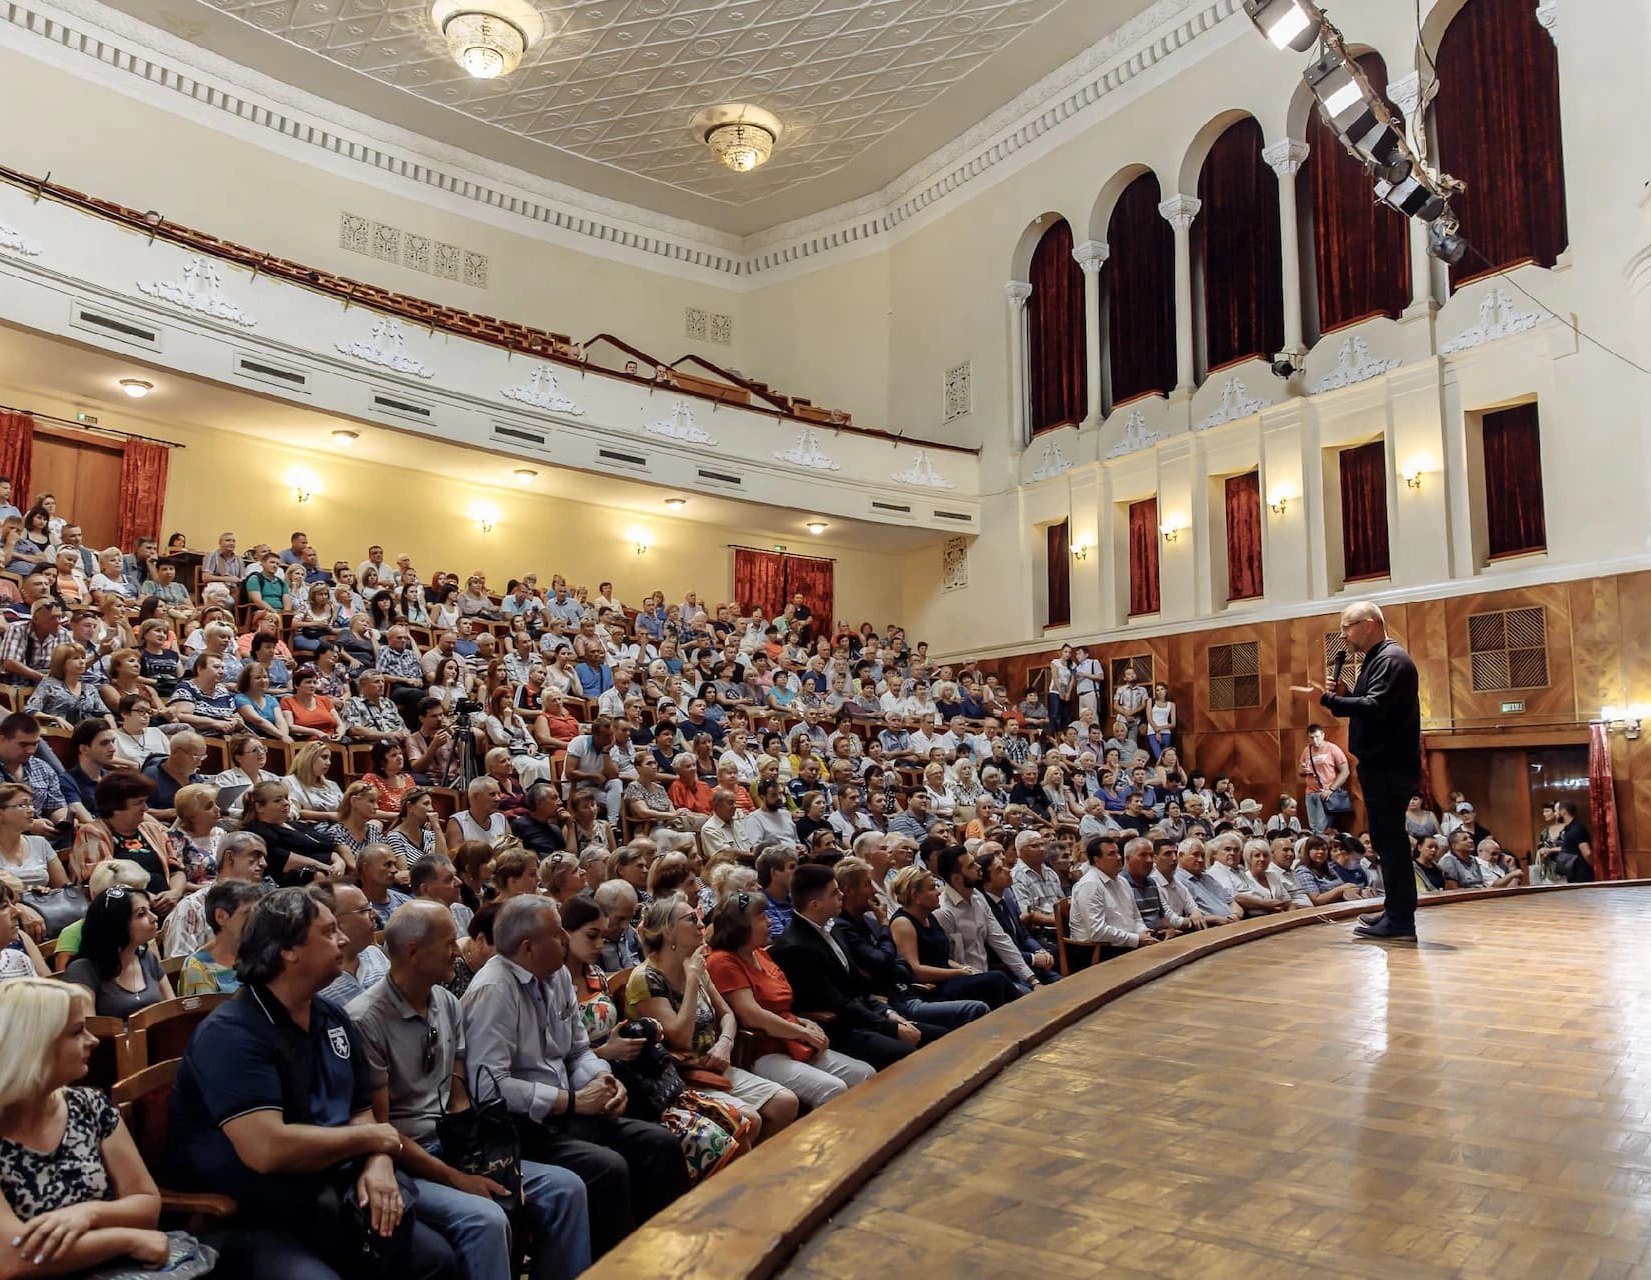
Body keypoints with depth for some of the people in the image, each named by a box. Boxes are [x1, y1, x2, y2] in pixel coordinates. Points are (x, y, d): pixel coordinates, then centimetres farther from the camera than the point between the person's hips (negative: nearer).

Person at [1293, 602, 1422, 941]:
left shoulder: (1391, 660, -13)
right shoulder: (1375, 659, 19)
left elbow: (1374, 707, -25)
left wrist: (1327, 699, -29)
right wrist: (1341, 694, 1)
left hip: (1389, 767, -11)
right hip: (1382, 765, 11)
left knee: (1390, 840, -7)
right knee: (1389, 840, 15)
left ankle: (1399, 921, -3)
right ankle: (1396, 913, 23)